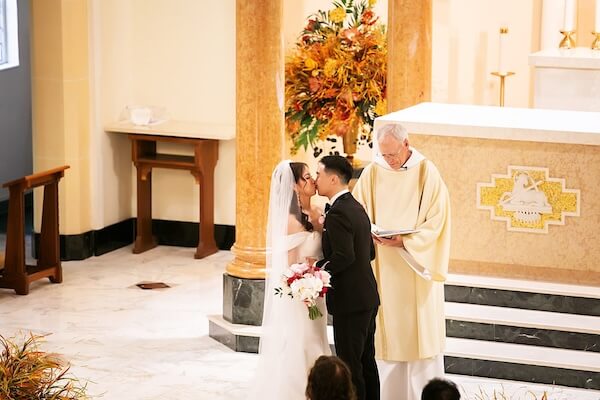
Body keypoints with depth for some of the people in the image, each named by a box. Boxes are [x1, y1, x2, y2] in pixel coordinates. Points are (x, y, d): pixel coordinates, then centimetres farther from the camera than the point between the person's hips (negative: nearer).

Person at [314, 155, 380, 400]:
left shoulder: (337, 213, -18)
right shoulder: (357, 207, 13)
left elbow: (344, 256, -27)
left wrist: (319, 267, -14)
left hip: (349, 302, -10)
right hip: (368, 297, 10)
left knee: (350, 365, -2)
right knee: (366, 362, 16)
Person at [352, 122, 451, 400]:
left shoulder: (426, 172, -7)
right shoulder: (372, 173, 0)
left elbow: (436, 221, -9)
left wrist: (405, 241, -19)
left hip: (418, 266, -2)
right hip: (383, 270, 2)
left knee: (421, 332, 3)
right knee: (387, 333, 5)